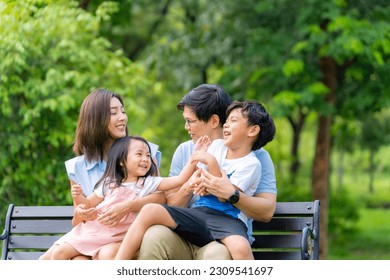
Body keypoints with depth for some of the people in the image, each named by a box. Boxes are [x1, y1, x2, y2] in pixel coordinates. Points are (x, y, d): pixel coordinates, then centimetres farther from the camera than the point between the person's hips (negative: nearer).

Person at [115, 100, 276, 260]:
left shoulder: (251, 163, 0)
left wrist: (211, 162, -11)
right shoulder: (217, 145, 19)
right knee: (150, 210, -18)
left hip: (228, 220, -5)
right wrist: (201, 185, -1)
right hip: (198, 213, 6)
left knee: (241, 247, -41)